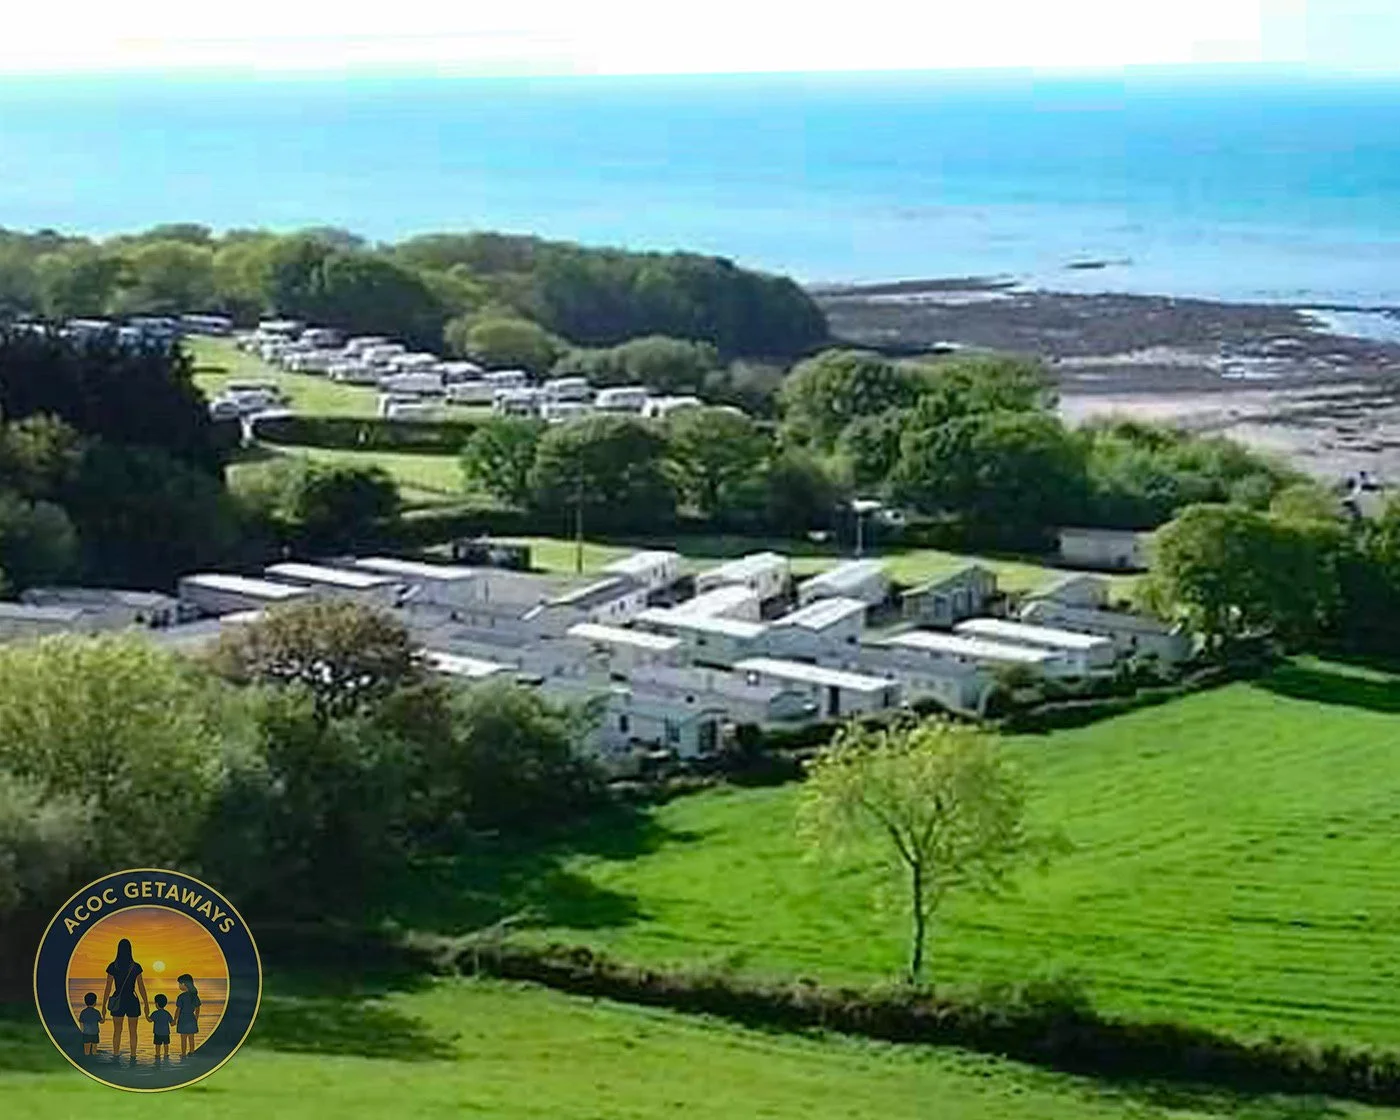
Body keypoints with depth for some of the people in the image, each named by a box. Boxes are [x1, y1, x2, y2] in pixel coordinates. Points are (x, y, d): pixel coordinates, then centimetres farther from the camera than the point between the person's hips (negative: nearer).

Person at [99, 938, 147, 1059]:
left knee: (117, 1031, 12)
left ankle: (116, 1054, 13)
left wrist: (104, 1006, 3)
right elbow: (141, 987, -2)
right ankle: (133, 1056, 9)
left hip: (117, 1002, 0)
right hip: (132, 1001, 0)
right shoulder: (136, 967, -6)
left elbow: (108, 988, -4)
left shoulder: (113, 967, -6)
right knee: (133, 1031, 9)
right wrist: (146, 1004, 6)